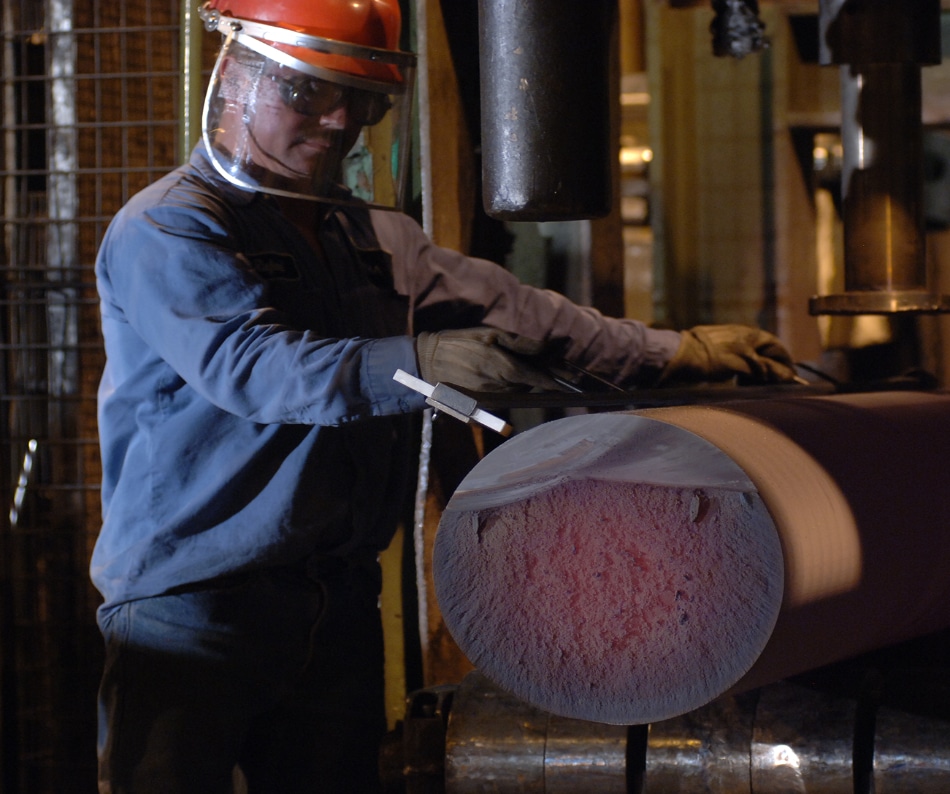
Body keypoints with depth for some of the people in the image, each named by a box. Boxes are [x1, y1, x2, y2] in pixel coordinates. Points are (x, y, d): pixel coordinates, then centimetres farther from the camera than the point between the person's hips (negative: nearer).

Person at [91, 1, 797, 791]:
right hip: (192, 608, -7)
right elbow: (256, 368, -24)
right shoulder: (167, 229, -8)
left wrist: (671, 353, 14)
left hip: (340, 604, 7)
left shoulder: (369, 233, 16)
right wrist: (422, 364, -37)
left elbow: (504, 307, 18)